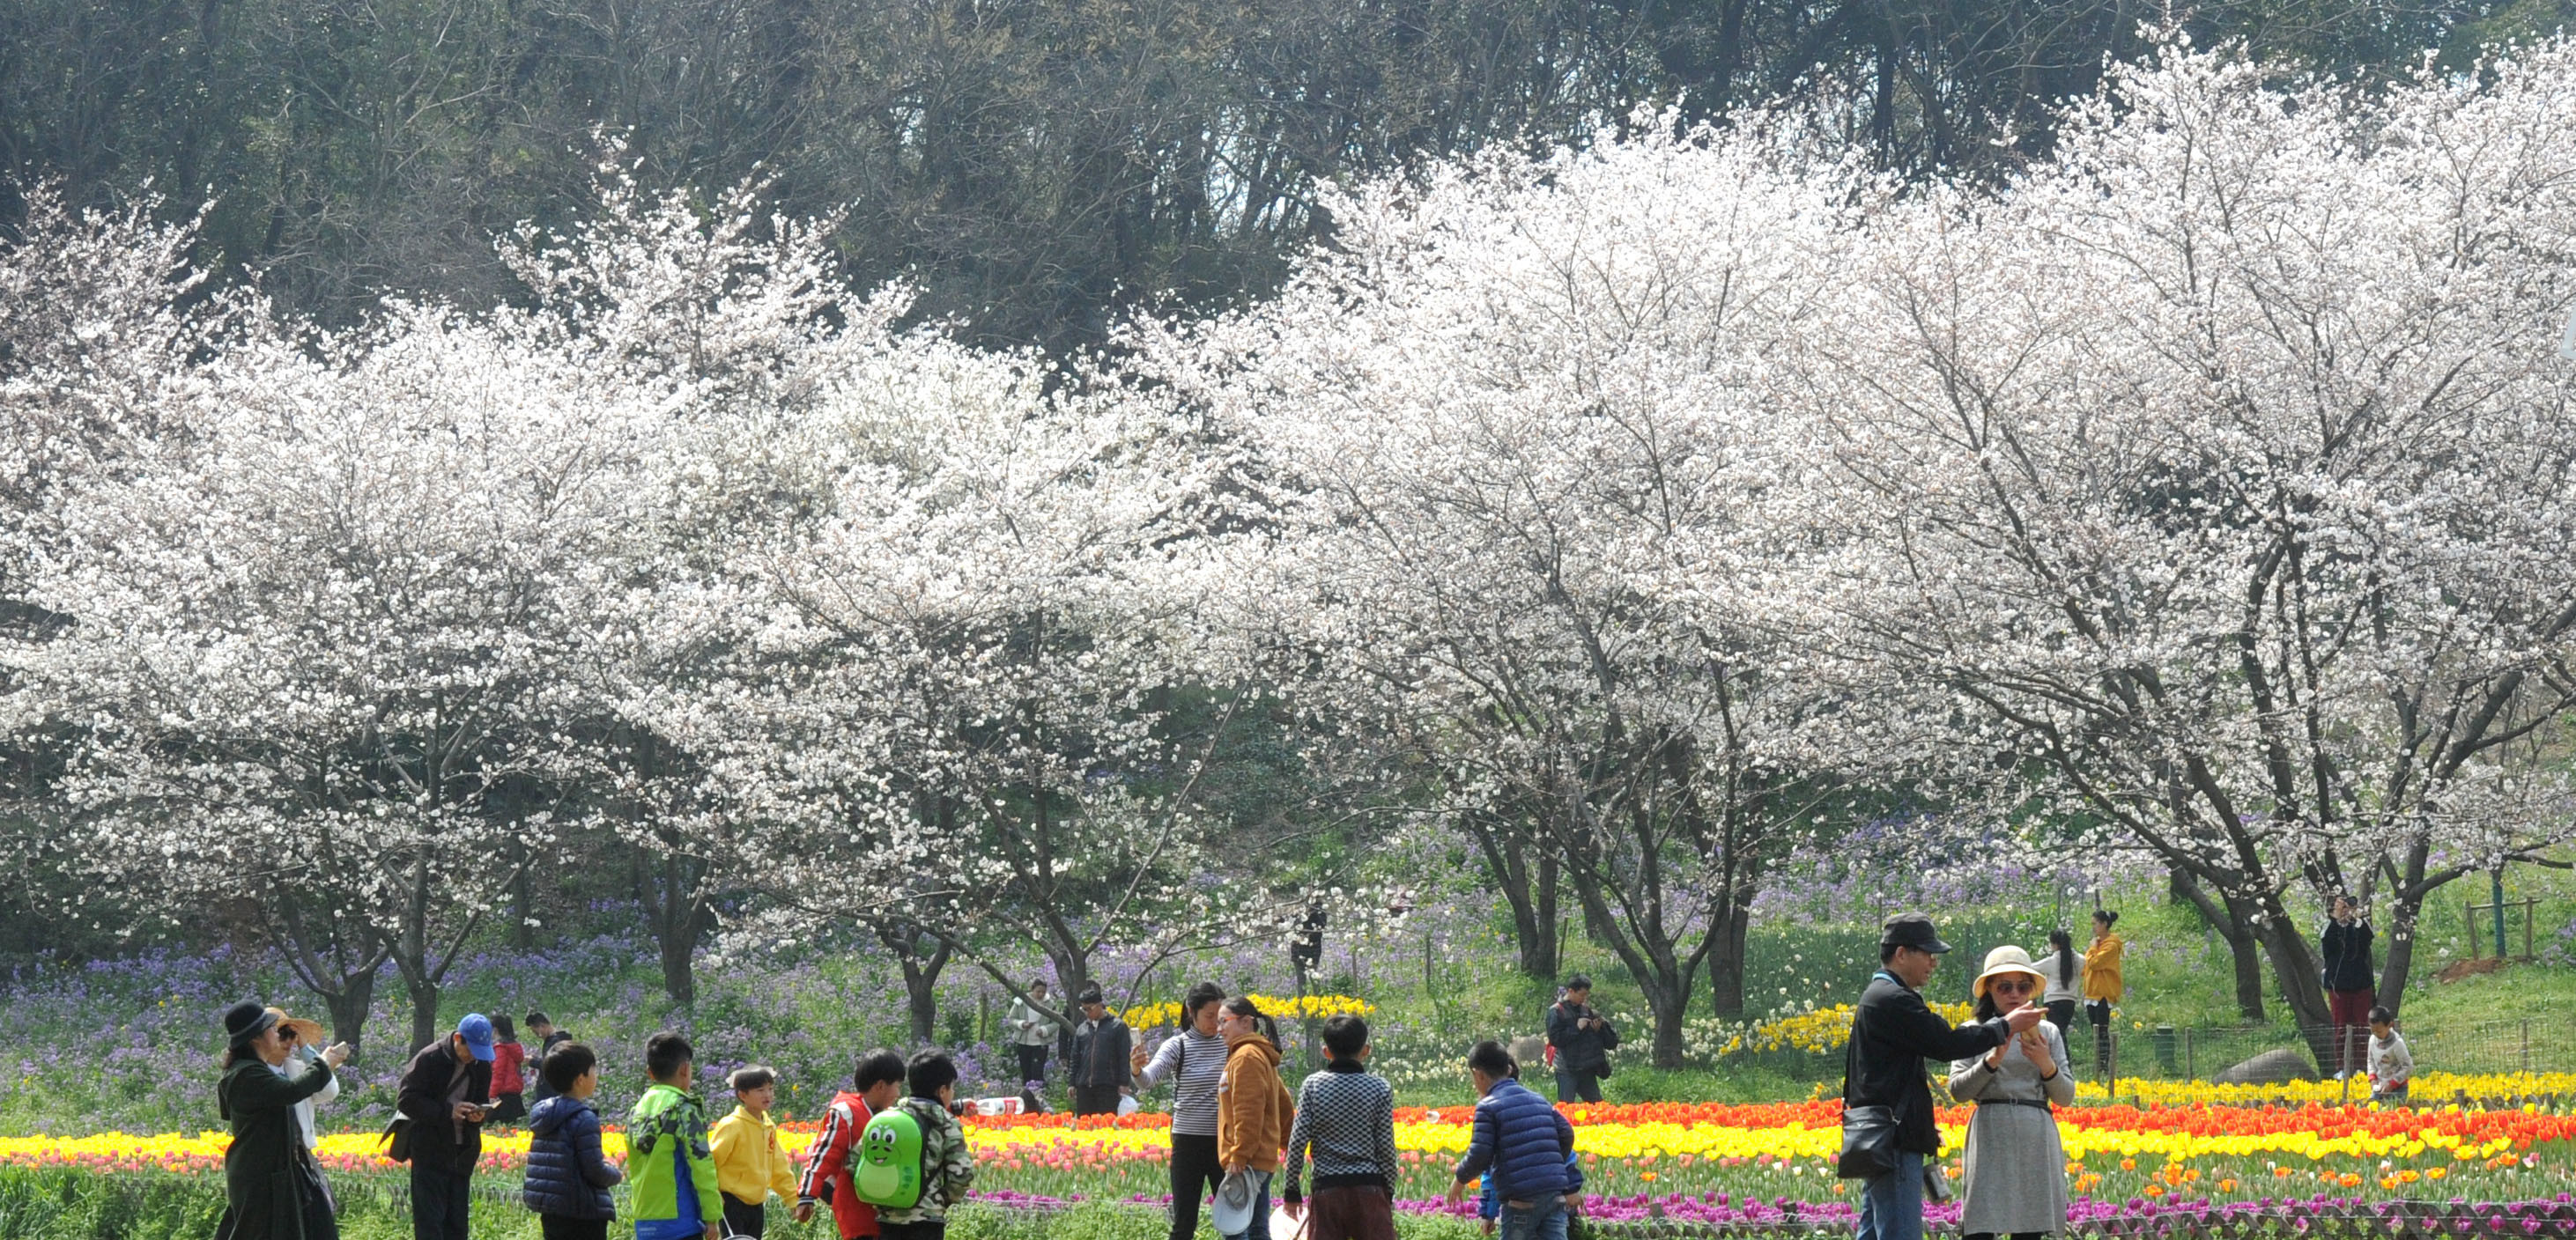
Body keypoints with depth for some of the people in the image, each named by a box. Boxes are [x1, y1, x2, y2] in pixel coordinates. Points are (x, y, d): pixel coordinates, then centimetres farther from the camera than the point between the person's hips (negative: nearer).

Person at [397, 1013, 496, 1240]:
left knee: (456, 1221, 8)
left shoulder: (482, 1066, 7)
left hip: (463, 1152, 6)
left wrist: (478, 1115, -5)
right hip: (430, 1153, -6)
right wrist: (448, 1111, -21)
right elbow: (405, 1100, -12)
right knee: (430, 1219, -8)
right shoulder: (429, 1059, -11)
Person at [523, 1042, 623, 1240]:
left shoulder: (543, 1114, 9)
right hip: (583, 1216, -8)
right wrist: (616, 1174, 4)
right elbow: (595, 1172, -18)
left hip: (550, 1214, 8)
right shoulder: (584, 1119, -16)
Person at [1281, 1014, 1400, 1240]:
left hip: (1326, 1188, 0)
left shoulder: (1313, 1086, 0)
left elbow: (1297, 1142, -3)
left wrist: (1291, 1190, 6)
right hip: (1369, 1187, 0)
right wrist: (1389, 1192, 8)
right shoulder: (1380, 1088, -2)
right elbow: (1386, 1147, -2)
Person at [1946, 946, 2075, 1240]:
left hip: (2036, 1140, 3)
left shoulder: (2048, 1033, 13)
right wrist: (1992, 1061, -16)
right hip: (1992, 1139, -3)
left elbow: (2066, 1097, 10)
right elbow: (1958, 1090, -2)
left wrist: (2046, 1065, -9)